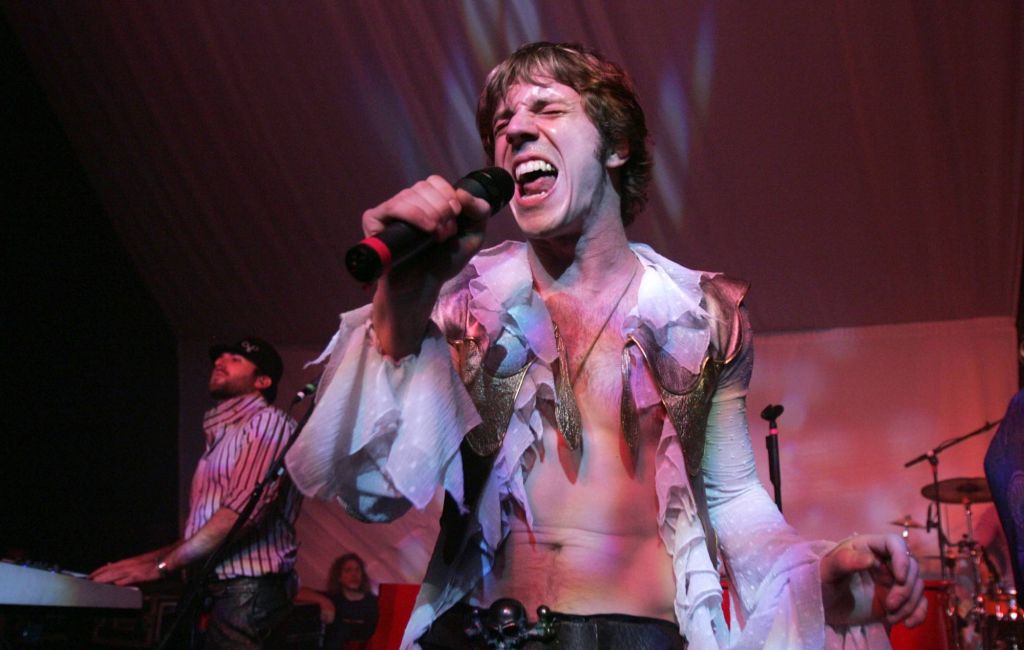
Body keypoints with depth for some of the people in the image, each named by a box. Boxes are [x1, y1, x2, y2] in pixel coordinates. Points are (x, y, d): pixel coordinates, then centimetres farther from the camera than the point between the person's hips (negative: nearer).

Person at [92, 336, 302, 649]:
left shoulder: (268, 422, -3)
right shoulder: (222, 436, 26)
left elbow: (244, 508, -17)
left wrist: (162, 565, -17)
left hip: (246, 592, -8)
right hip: (210, 592, 8)